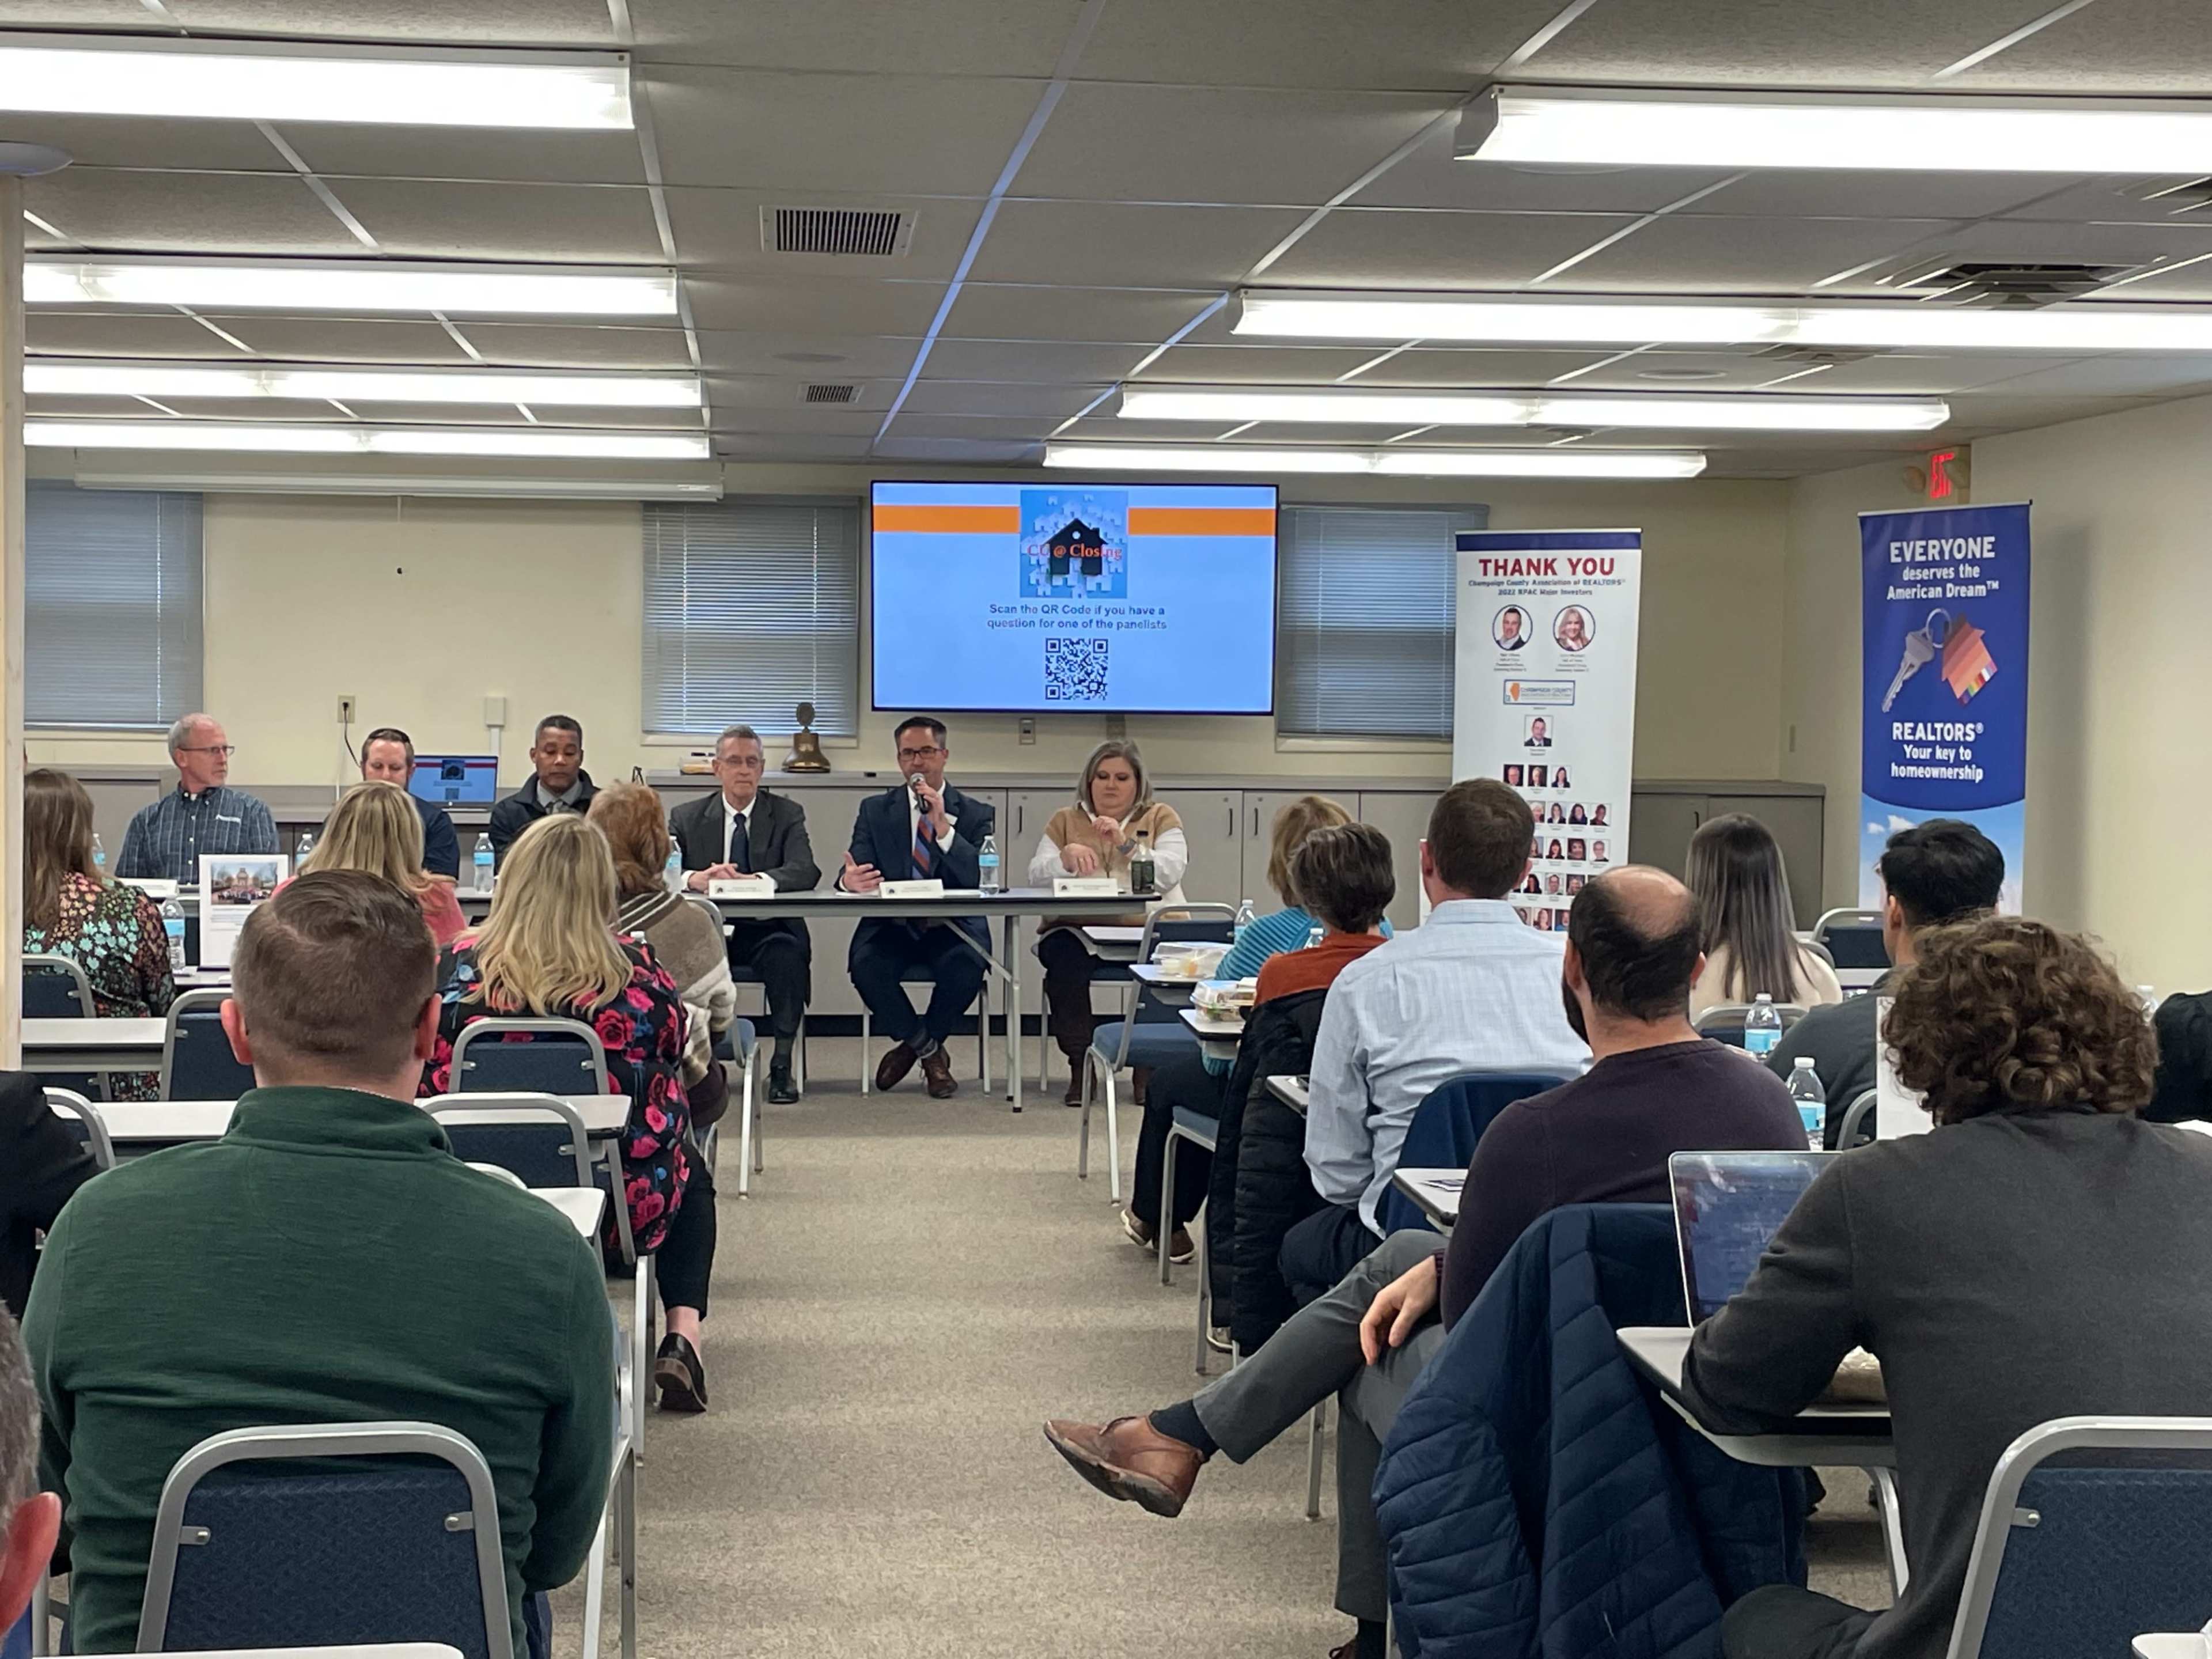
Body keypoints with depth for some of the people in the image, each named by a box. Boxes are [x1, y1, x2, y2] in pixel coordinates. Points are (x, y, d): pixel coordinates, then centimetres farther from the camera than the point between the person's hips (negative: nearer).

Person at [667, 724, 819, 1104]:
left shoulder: (787, 814, 9)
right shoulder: (687, 817, 11)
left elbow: (806, 871, -9)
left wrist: (755, 881, -29)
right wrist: (696, 879, -28)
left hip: (765, 931, -1)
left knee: (789, 952, -35)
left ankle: (782, 1064, -26)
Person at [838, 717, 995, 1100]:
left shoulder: (976, 815, 7)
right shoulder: (875, 810, 11)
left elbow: (982, 879, -9)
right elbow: (855, 869, -1)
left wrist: (944, 827, -19)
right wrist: (849, 879, -27)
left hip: (953, 928, -1)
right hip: (892, 926, 1)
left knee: (967, 965, -34)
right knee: (865, 963, -31)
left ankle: (914, 1043, -2)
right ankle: (927, 1047, -3)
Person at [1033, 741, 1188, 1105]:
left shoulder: (1161, 817, 17)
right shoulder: (1065, 820, 21)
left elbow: (1170, 872, -1)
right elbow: (1036, 876, 7)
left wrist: (1125, 844, -13)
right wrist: (1067, 856, -13)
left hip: (1146, 927, -1)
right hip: (1077, 928, 1)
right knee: (1064, 958, -34)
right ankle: (1079, 1063, -22)